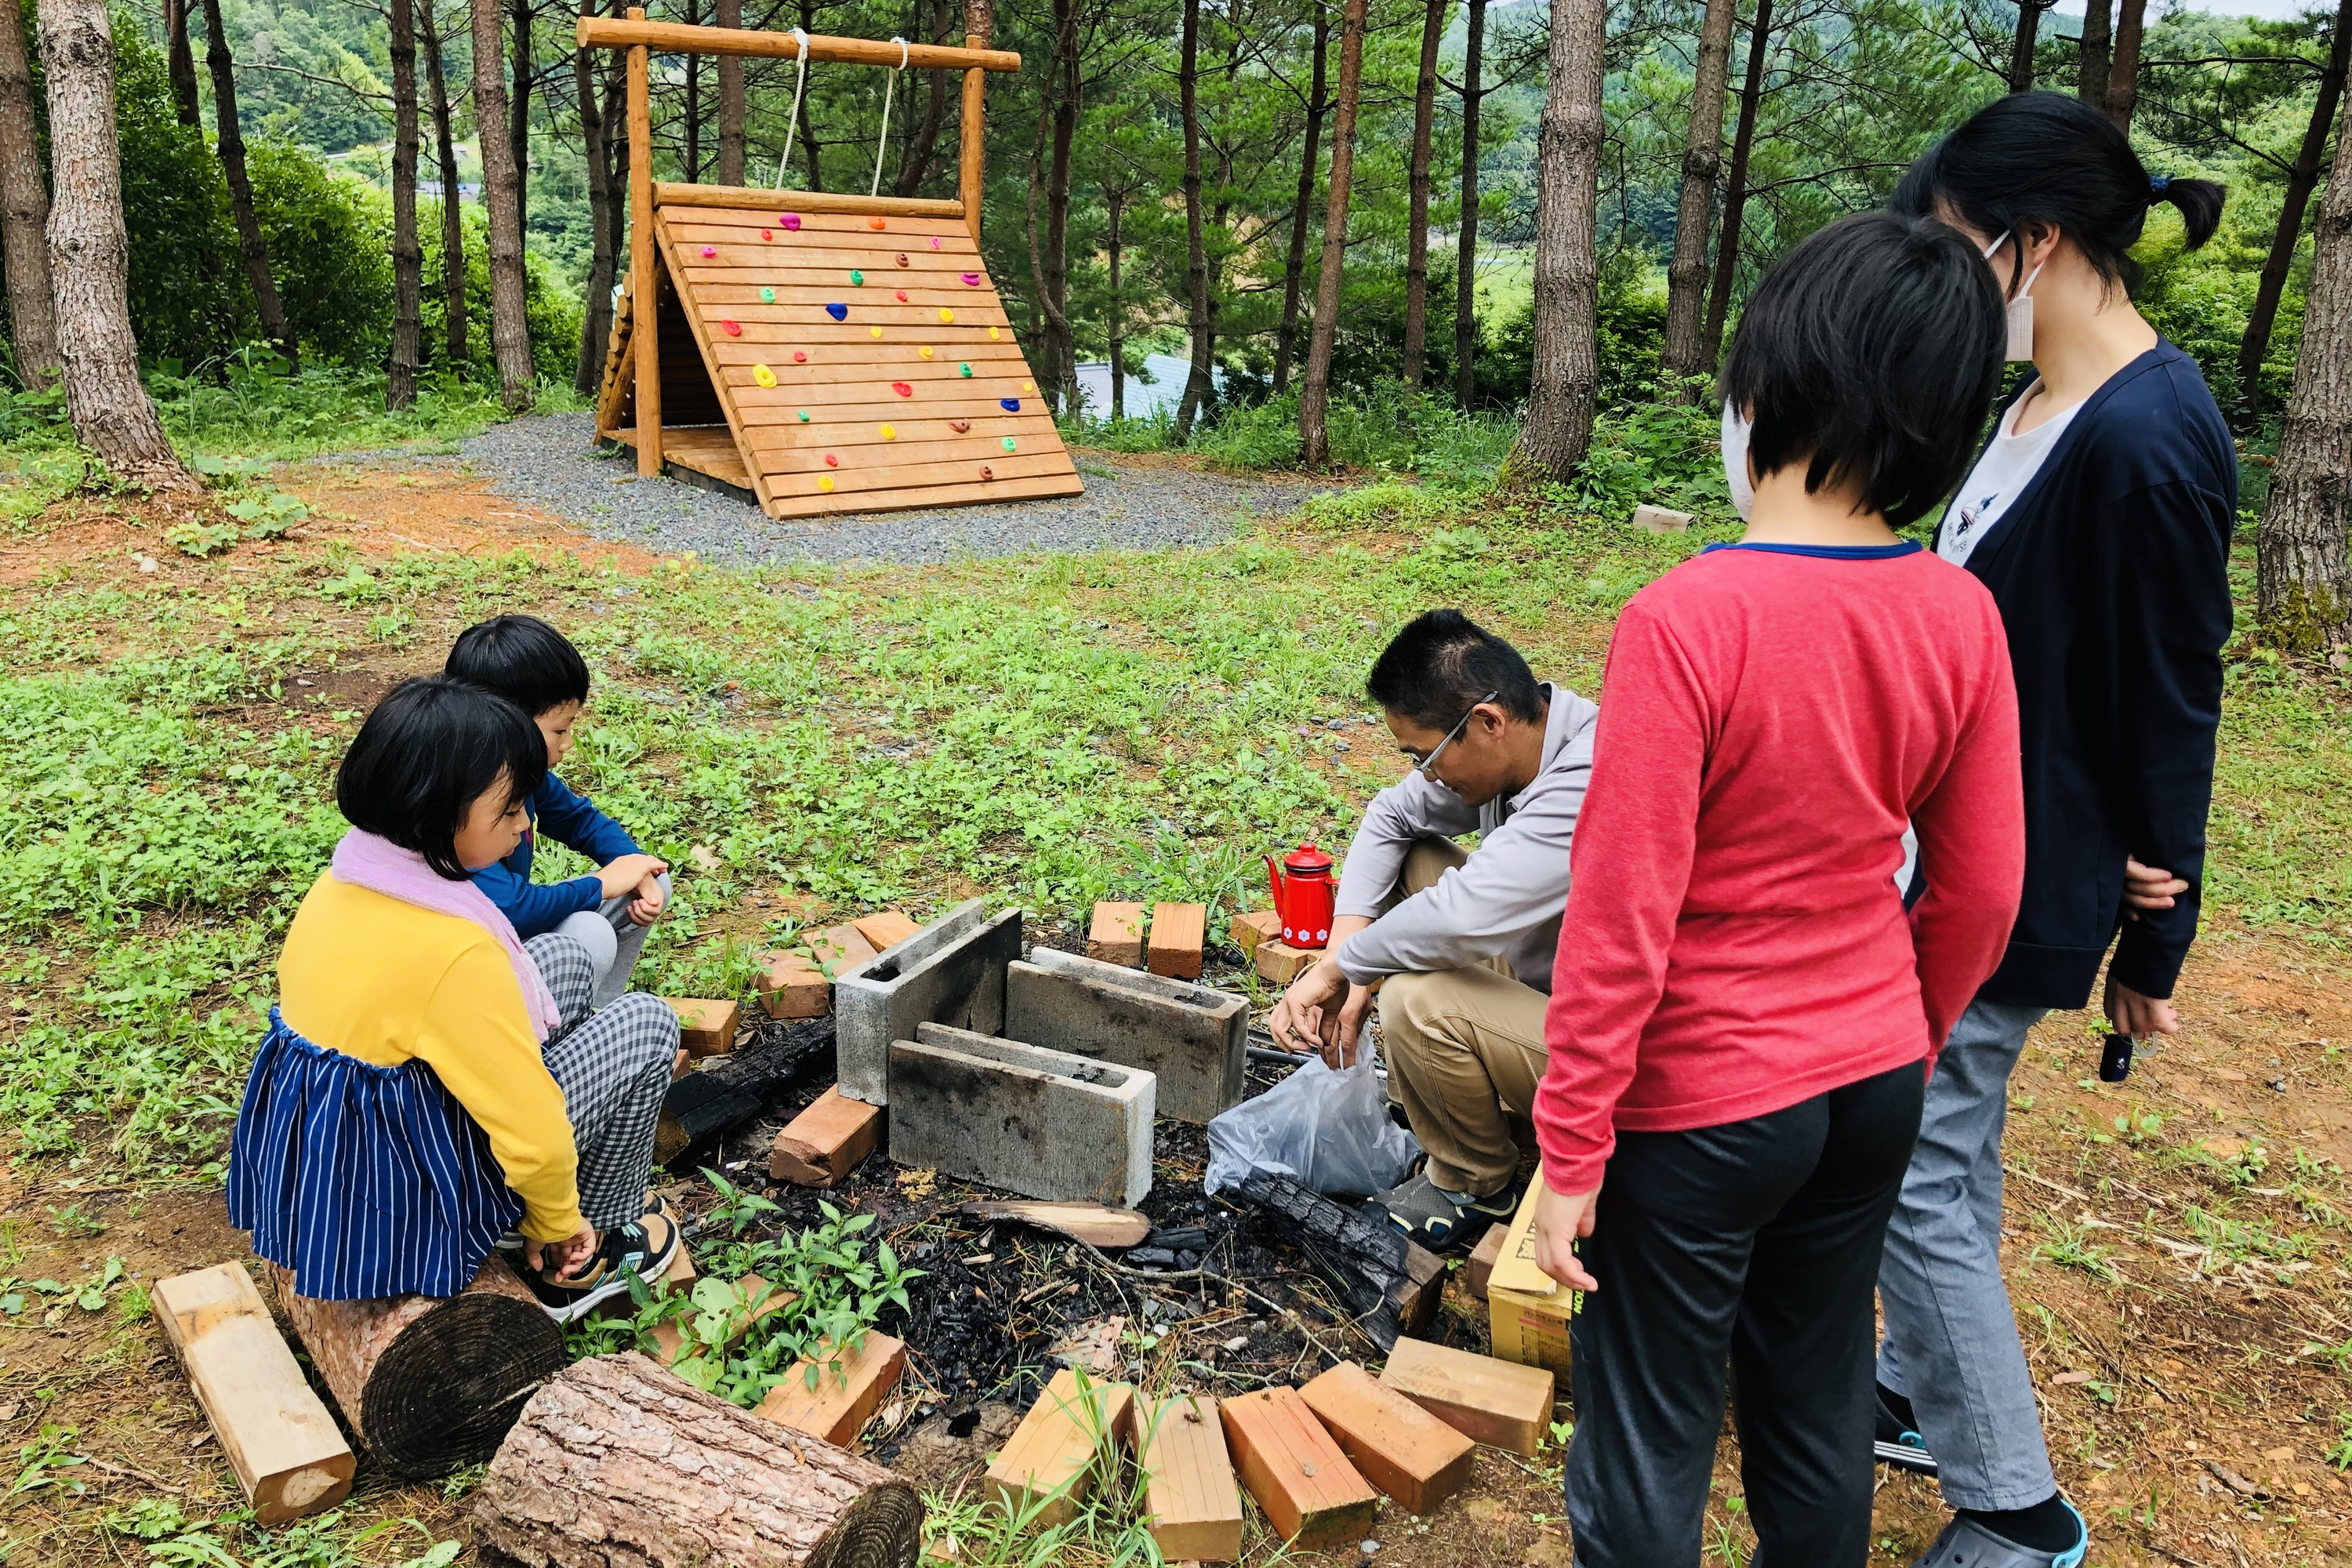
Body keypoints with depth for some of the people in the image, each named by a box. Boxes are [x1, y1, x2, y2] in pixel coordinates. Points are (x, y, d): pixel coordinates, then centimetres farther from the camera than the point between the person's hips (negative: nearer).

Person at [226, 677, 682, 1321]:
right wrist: (558, 1228, -7)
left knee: (563, 956, 16)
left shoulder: (339, 882, -6)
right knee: (648, 1022, 3)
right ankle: (585, 1261, 18)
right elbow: (531, 1134, -28)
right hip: (415, 1198, -8)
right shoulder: (454, 950, -32)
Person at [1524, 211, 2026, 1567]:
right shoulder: (1961, 616, -7)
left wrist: (1571, 1154, -11)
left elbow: (1620, 926, -22)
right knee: (1821, 1412, 24)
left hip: (1697, 1108, -5)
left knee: (1649, 1448, 13)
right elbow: (1981, 892, 2)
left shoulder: (1684, 622, -25)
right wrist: (1902, 1048, 19)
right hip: (1872, 1087, 6)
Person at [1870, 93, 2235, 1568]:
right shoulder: (2040, 400, 5)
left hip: (2016, 888, -9)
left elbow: (2175, 711, -17)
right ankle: (1927, 1398, 41)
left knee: (1913, 1168, 1)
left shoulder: (2146, 439, -23)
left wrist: (2151, 946, -9)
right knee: (1952, 1142, 21)